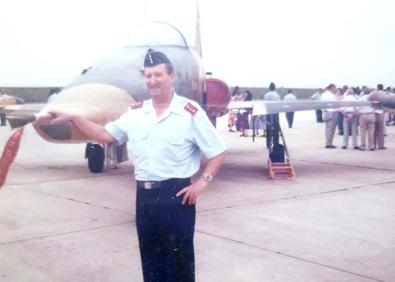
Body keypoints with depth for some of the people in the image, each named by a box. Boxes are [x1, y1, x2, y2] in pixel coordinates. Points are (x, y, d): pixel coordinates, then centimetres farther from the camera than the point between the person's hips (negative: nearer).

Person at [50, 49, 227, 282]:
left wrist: (203, 182, -13)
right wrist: (73, 117, 5)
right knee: (150, 258, 15)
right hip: (144, 195, 5)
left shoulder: (190, 112, -8)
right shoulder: (135, 113, 7)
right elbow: (105, 135, 12)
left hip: (176, 195, -5)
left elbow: (218, 152, -5)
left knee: (179, 259, 4)